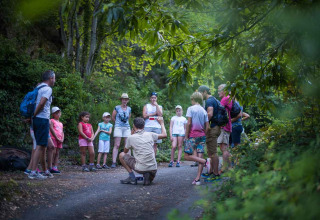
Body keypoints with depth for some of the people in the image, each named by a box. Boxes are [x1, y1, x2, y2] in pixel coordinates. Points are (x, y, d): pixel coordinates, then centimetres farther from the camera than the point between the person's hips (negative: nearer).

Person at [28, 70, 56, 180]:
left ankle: (45, 171, 24)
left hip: (36, 119, 9)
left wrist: (32, 116, 13)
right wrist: (34, 115, -14)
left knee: (43, 146, 16)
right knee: (40, 146, -9)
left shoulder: (38, 88, 17)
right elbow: (41, 103, -23)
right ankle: (33, 172, -13)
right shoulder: (47, 89, -10)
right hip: (42, 119, -9)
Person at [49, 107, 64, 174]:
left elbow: (62, 132, 17)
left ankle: (55, 167, 4)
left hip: (59, 140, 7)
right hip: (53, 138, -7)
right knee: (53, 152, -13)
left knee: (57, 153, 4)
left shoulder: (61, 124, 22)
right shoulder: (52, 121, 1)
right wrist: (57, 138, -15)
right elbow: (52, 130, -10)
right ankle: (50, 167, -13)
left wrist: (62, 139, -1)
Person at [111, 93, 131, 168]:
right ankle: (114, 162, -11)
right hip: (118, 127, -4)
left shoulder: (129, 109, 12)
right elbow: (113, 118, 9)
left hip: (127, 128, 4)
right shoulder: (117, 108, 1)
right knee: (117, 145, -8)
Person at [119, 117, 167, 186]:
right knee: (149, 181, 37)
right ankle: (147, 176, -1)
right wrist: (161, 123, 32)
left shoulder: (131, 138, -3)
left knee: (122, 155, 15)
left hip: (140, 169, -3)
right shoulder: (150, 134, 3)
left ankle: (132, 177, 7)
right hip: (153, 169, 3)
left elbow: (125, 152, 15)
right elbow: (164, 135, 17)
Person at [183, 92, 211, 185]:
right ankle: (197, 179, -5)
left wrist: (186, 136, -7)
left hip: (192, 135, -6)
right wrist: (204, 135, 17)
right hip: (202, 136, 6)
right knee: (200, 157, 1)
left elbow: (189, 123, -12)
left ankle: (205, 161, -20)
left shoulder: (190, 109, -4)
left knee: (187, 156, -2)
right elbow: (207, 126, 8)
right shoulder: (204, 111, 11)